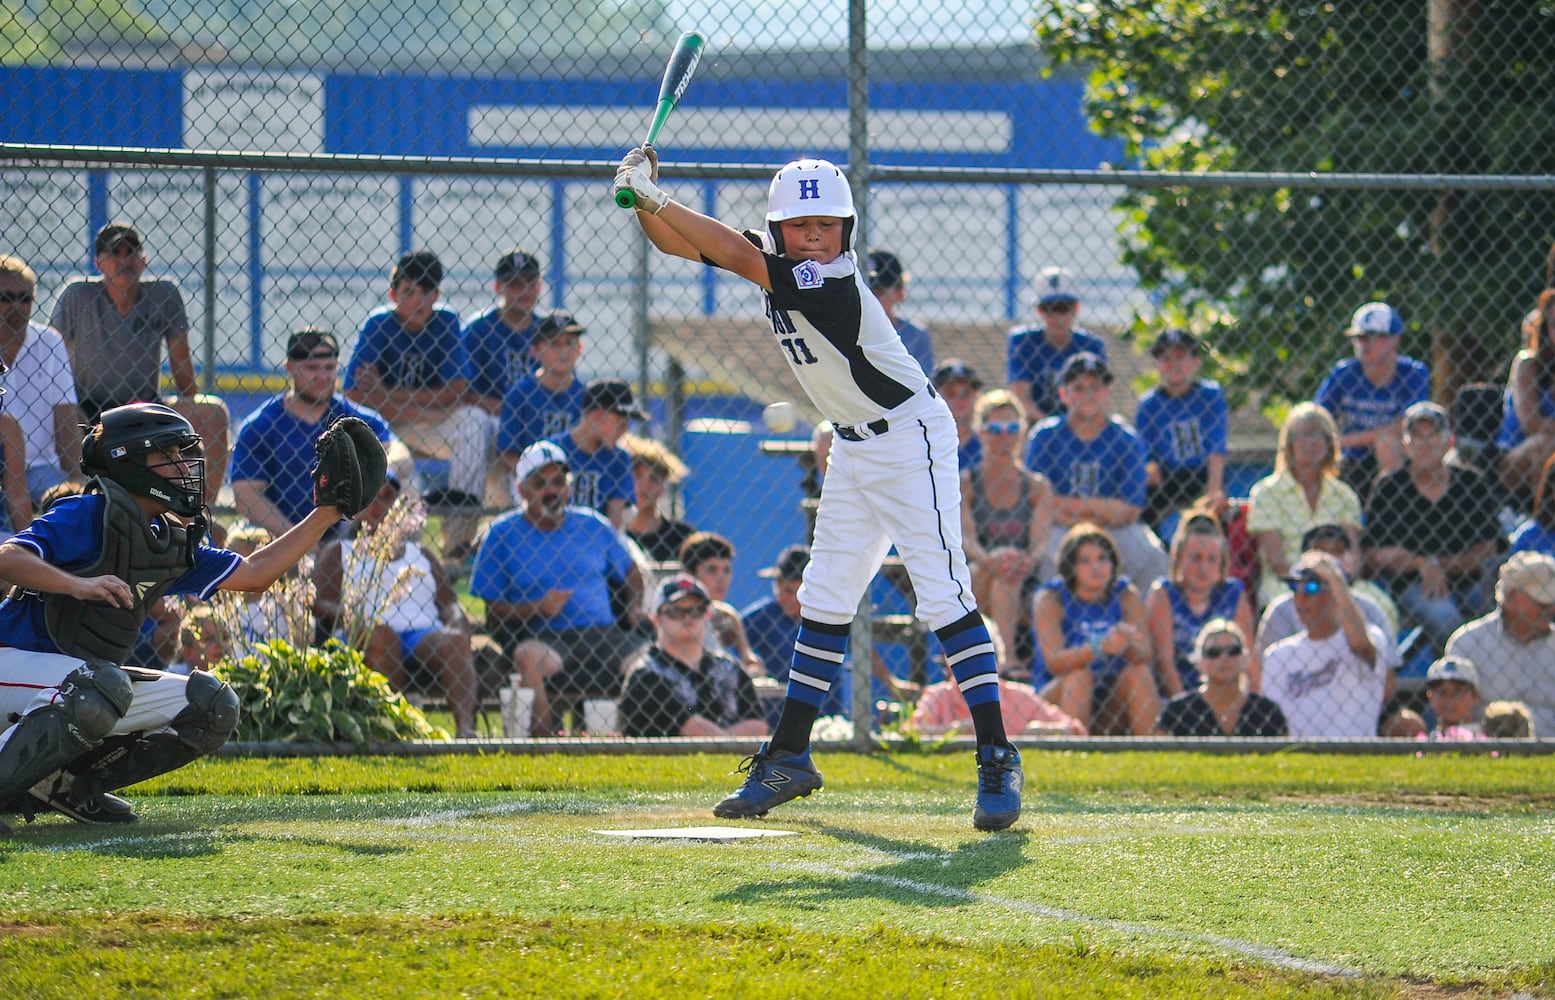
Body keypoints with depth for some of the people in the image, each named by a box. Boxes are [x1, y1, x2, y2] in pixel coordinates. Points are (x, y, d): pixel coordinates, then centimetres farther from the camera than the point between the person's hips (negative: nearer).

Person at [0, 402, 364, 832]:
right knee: (104, 689, -38)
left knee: (211, 708, 2)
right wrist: (77, 585, -43)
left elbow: (255, 572, 16)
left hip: (85, 678, 9)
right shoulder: (89, 515, -14)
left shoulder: (172, 543, 11)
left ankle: (67, 782, -3)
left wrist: (326, 513, 12)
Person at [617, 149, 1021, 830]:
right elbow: (684, 243, -3)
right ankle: (789, 757, 18)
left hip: (910, 437, -9)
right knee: (824, 601, 11)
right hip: (854, 447, 9)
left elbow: (736, 256, -35)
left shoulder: (834, 282, -27)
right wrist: (644, 200, -23)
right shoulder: (778, 261, -3)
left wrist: (654, 196, -31)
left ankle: (997, 759, -15)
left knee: (942, 594, -15)